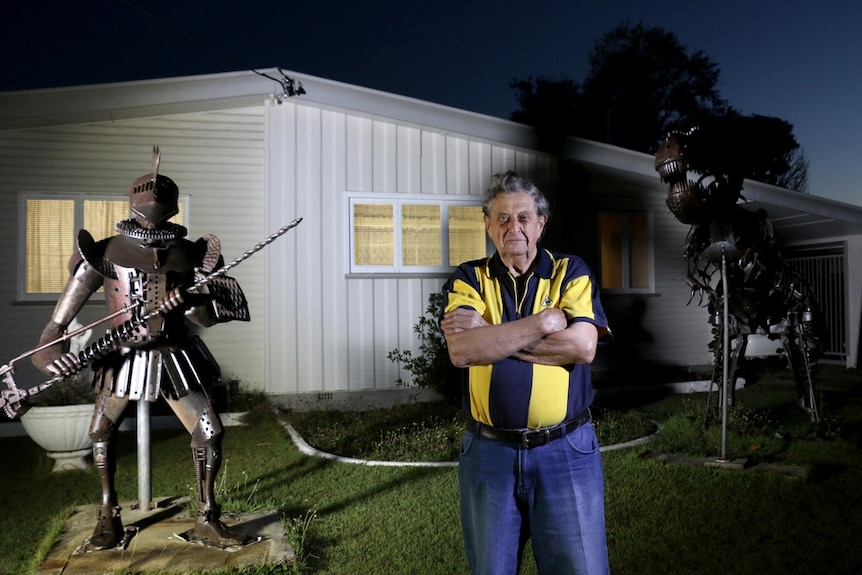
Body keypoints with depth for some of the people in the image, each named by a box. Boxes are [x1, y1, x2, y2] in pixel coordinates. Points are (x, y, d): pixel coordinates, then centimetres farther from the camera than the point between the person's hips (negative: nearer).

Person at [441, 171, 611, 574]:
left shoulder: (572, 273, 1)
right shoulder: (468, 280, 2)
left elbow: (582, 346, -15)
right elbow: (461, 350, -16)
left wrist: (490, 334, -14)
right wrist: (544, 322, -15)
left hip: (566, 450, -1)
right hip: (489, 451, 2)